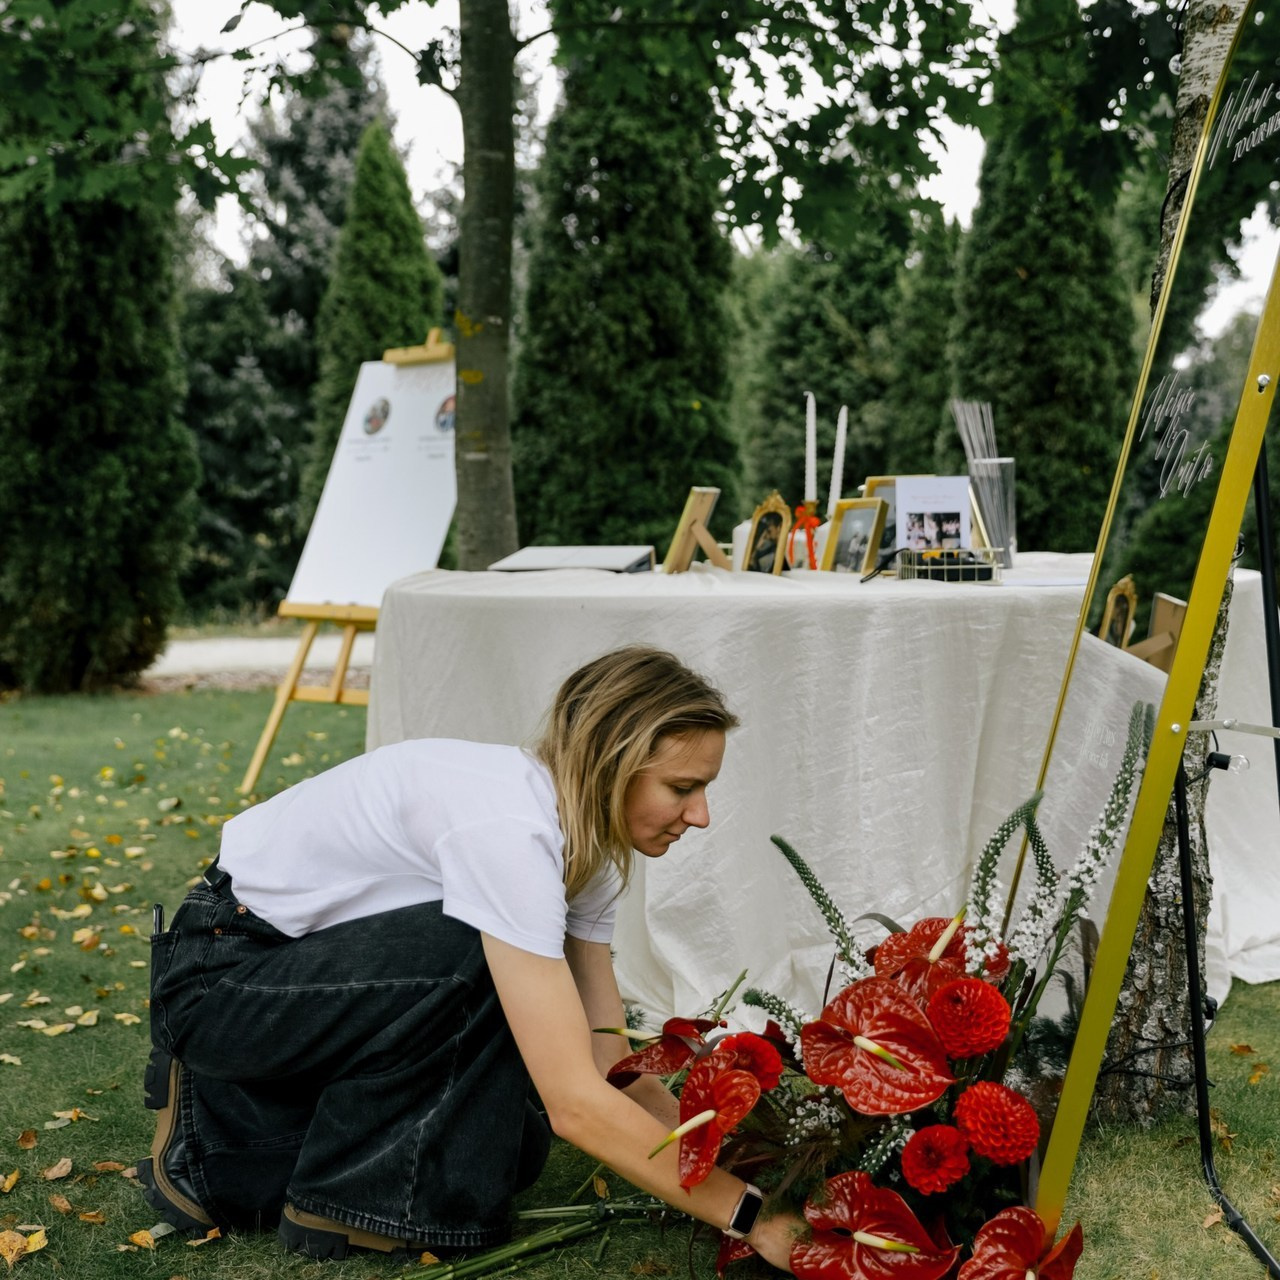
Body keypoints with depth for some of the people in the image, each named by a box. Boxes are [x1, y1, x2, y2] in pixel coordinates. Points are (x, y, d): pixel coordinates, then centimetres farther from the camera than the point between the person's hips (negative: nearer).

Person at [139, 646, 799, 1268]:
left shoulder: (579, 836, -4)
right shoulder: (509, 830, -32)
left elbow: (612, 1066, -2)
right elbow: (574, 1102, -34)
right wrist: (750, 1213, -28)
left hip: (323, 972, 9)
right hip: (218, 976, -9)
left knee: (504, 1141, 1)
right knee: (482, 960, -29)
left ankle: (227, 1156, 15)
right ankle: (346, 1195, -8)